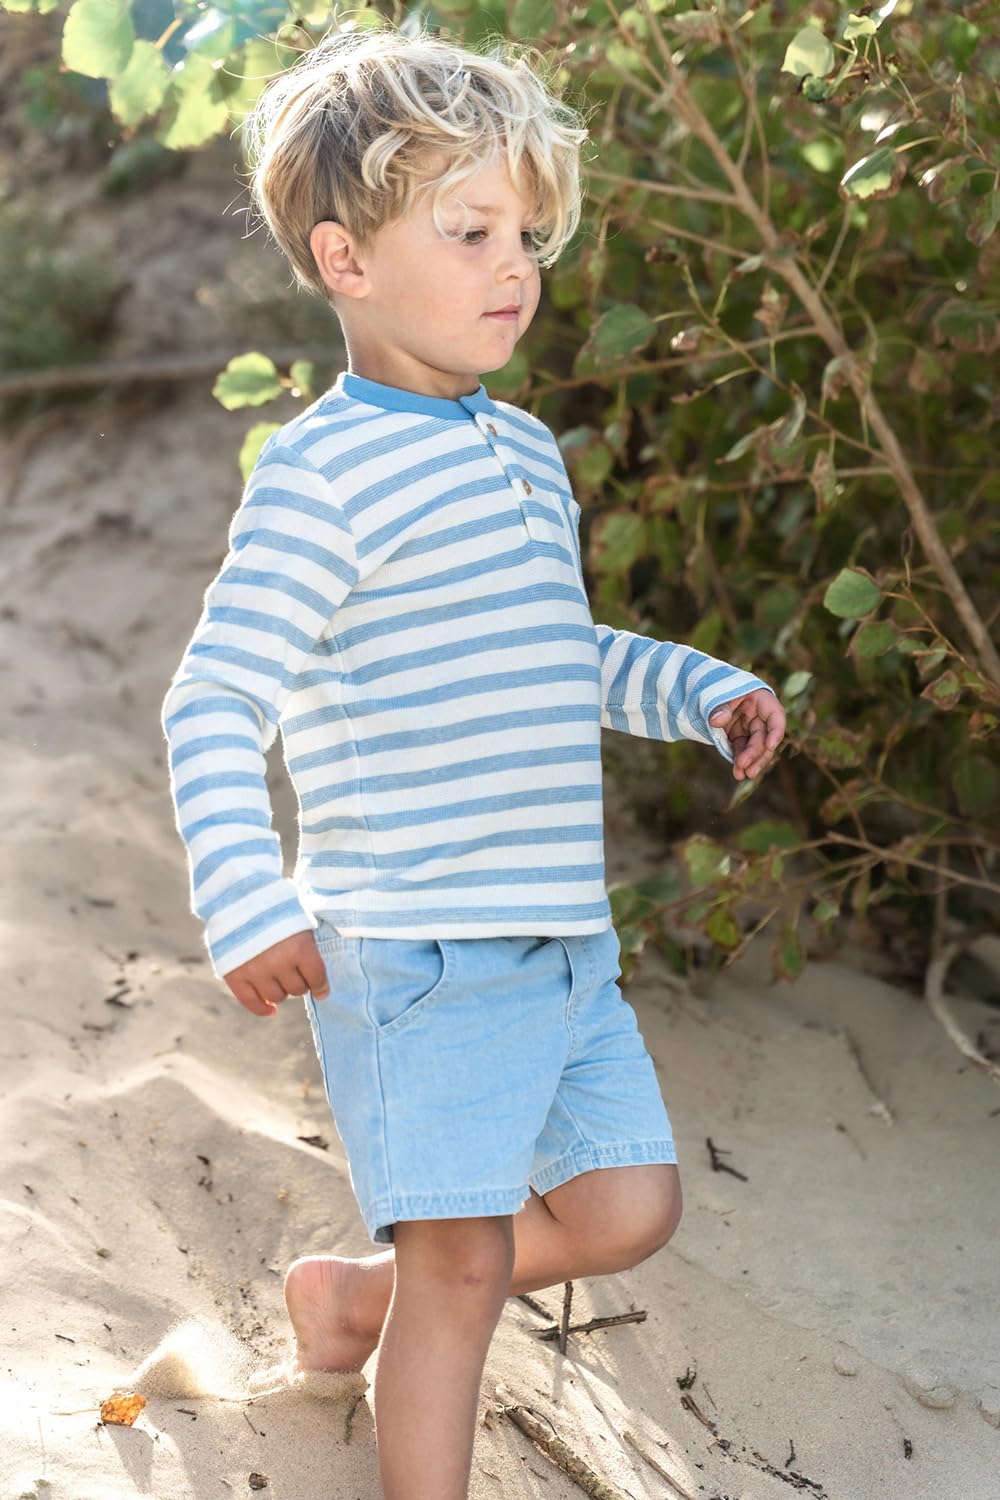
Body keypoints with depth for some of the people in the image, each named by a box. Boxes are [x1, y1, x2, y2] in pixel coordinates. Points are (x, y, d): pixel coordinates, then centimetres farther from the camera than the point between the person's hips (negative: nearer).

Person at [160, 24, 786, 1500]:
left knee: (627, 1207, 11)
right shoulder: (325, 473, -13)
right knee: (463, 1261, -3)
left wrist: (697, 687, 14)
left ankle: (356, 1296, 31)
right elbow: (215, 704, -15)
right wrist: (248, 905, -25)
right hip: (414, 951, -8)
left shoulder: (530, 454, 14)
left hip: (563, 940, 8)